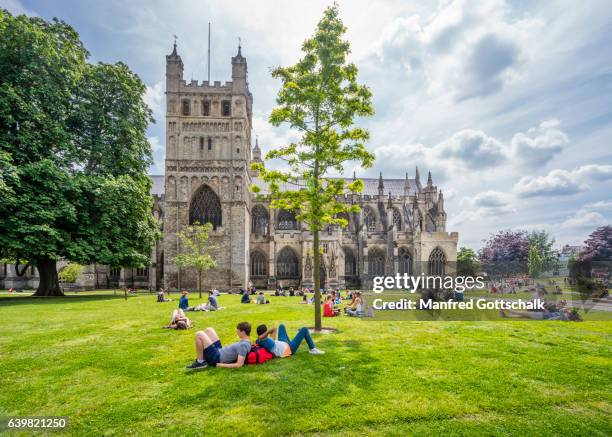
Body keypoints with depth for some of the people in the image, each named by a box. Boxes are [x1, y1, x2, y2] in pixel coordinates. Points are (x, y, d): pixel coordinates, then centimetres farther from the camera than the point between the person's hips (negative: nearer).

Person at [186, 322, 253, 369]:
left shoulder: (243, 345, -26)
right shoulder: (246, 342, 3)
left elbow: (239, 365, -31)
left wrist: (222, 365, -21)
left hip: (216, 358, -10)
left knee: (199, 335, -11)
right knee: (208, 330, 16)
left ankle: (200, 362, -3)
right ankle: (201, 356, 16)